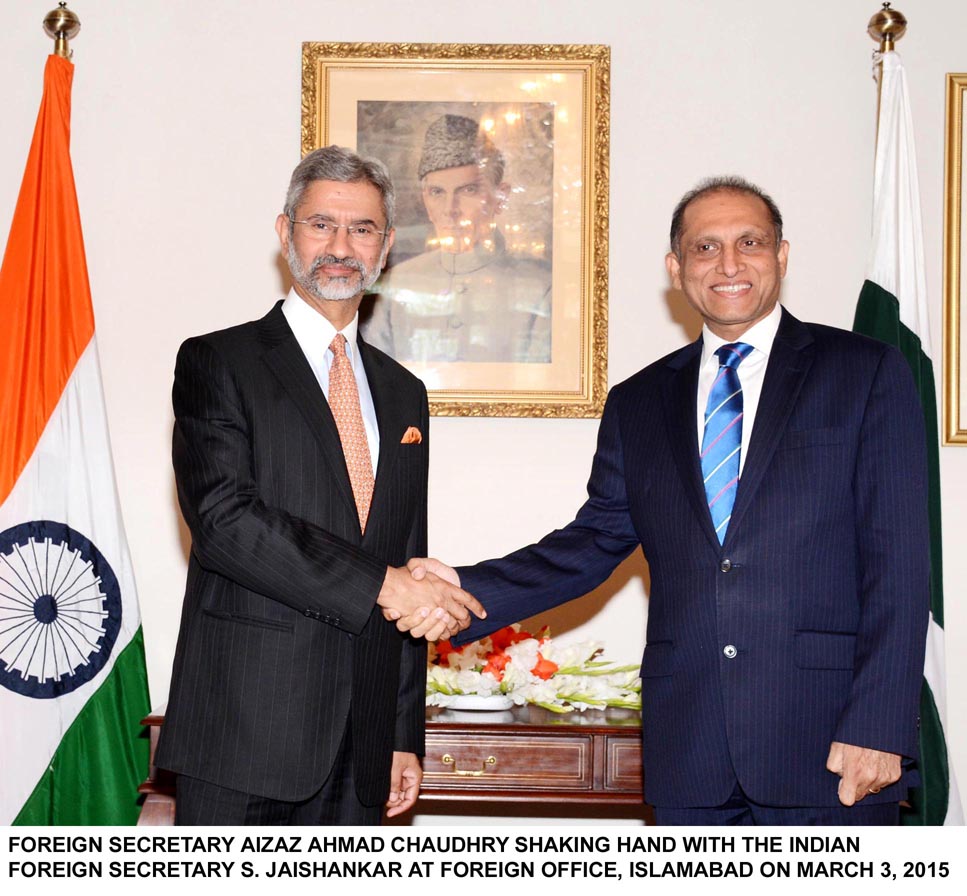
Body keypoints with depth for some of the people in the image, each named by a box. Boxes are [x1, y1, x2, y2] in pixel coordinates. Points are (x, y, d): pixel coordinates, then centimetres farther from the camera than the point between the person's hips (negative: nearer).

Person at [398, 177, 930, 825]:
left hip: (835, 748, -3)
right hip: (690, 758, 3)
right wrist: (468, 590, -4)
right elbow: (595, 541, 12)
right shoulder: (638, 405, 15)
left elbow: (898, 561, -3)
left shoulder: (867, 373, 3)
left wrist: (878, 726, -11)